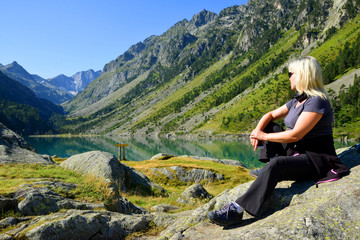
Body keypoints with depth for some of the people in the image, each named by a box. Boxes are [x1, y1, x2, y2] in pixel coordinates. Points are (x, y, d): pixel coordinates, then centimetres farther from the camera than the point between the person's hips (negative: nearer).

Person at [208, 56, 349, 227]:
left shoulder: (316, 101, -17)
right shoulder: (297, 101, 13)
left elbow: (295, 135, -24)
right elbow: (271, 115, 15)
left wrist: (264, 137, -14)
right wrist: (258, 129, -6)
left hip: (317, 160, -10)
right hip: (295, 152, 10)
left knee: (276, 165, -36)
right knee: (269, 127, 6)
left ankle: (236, 210, -39)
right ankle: (271, 168, -4)